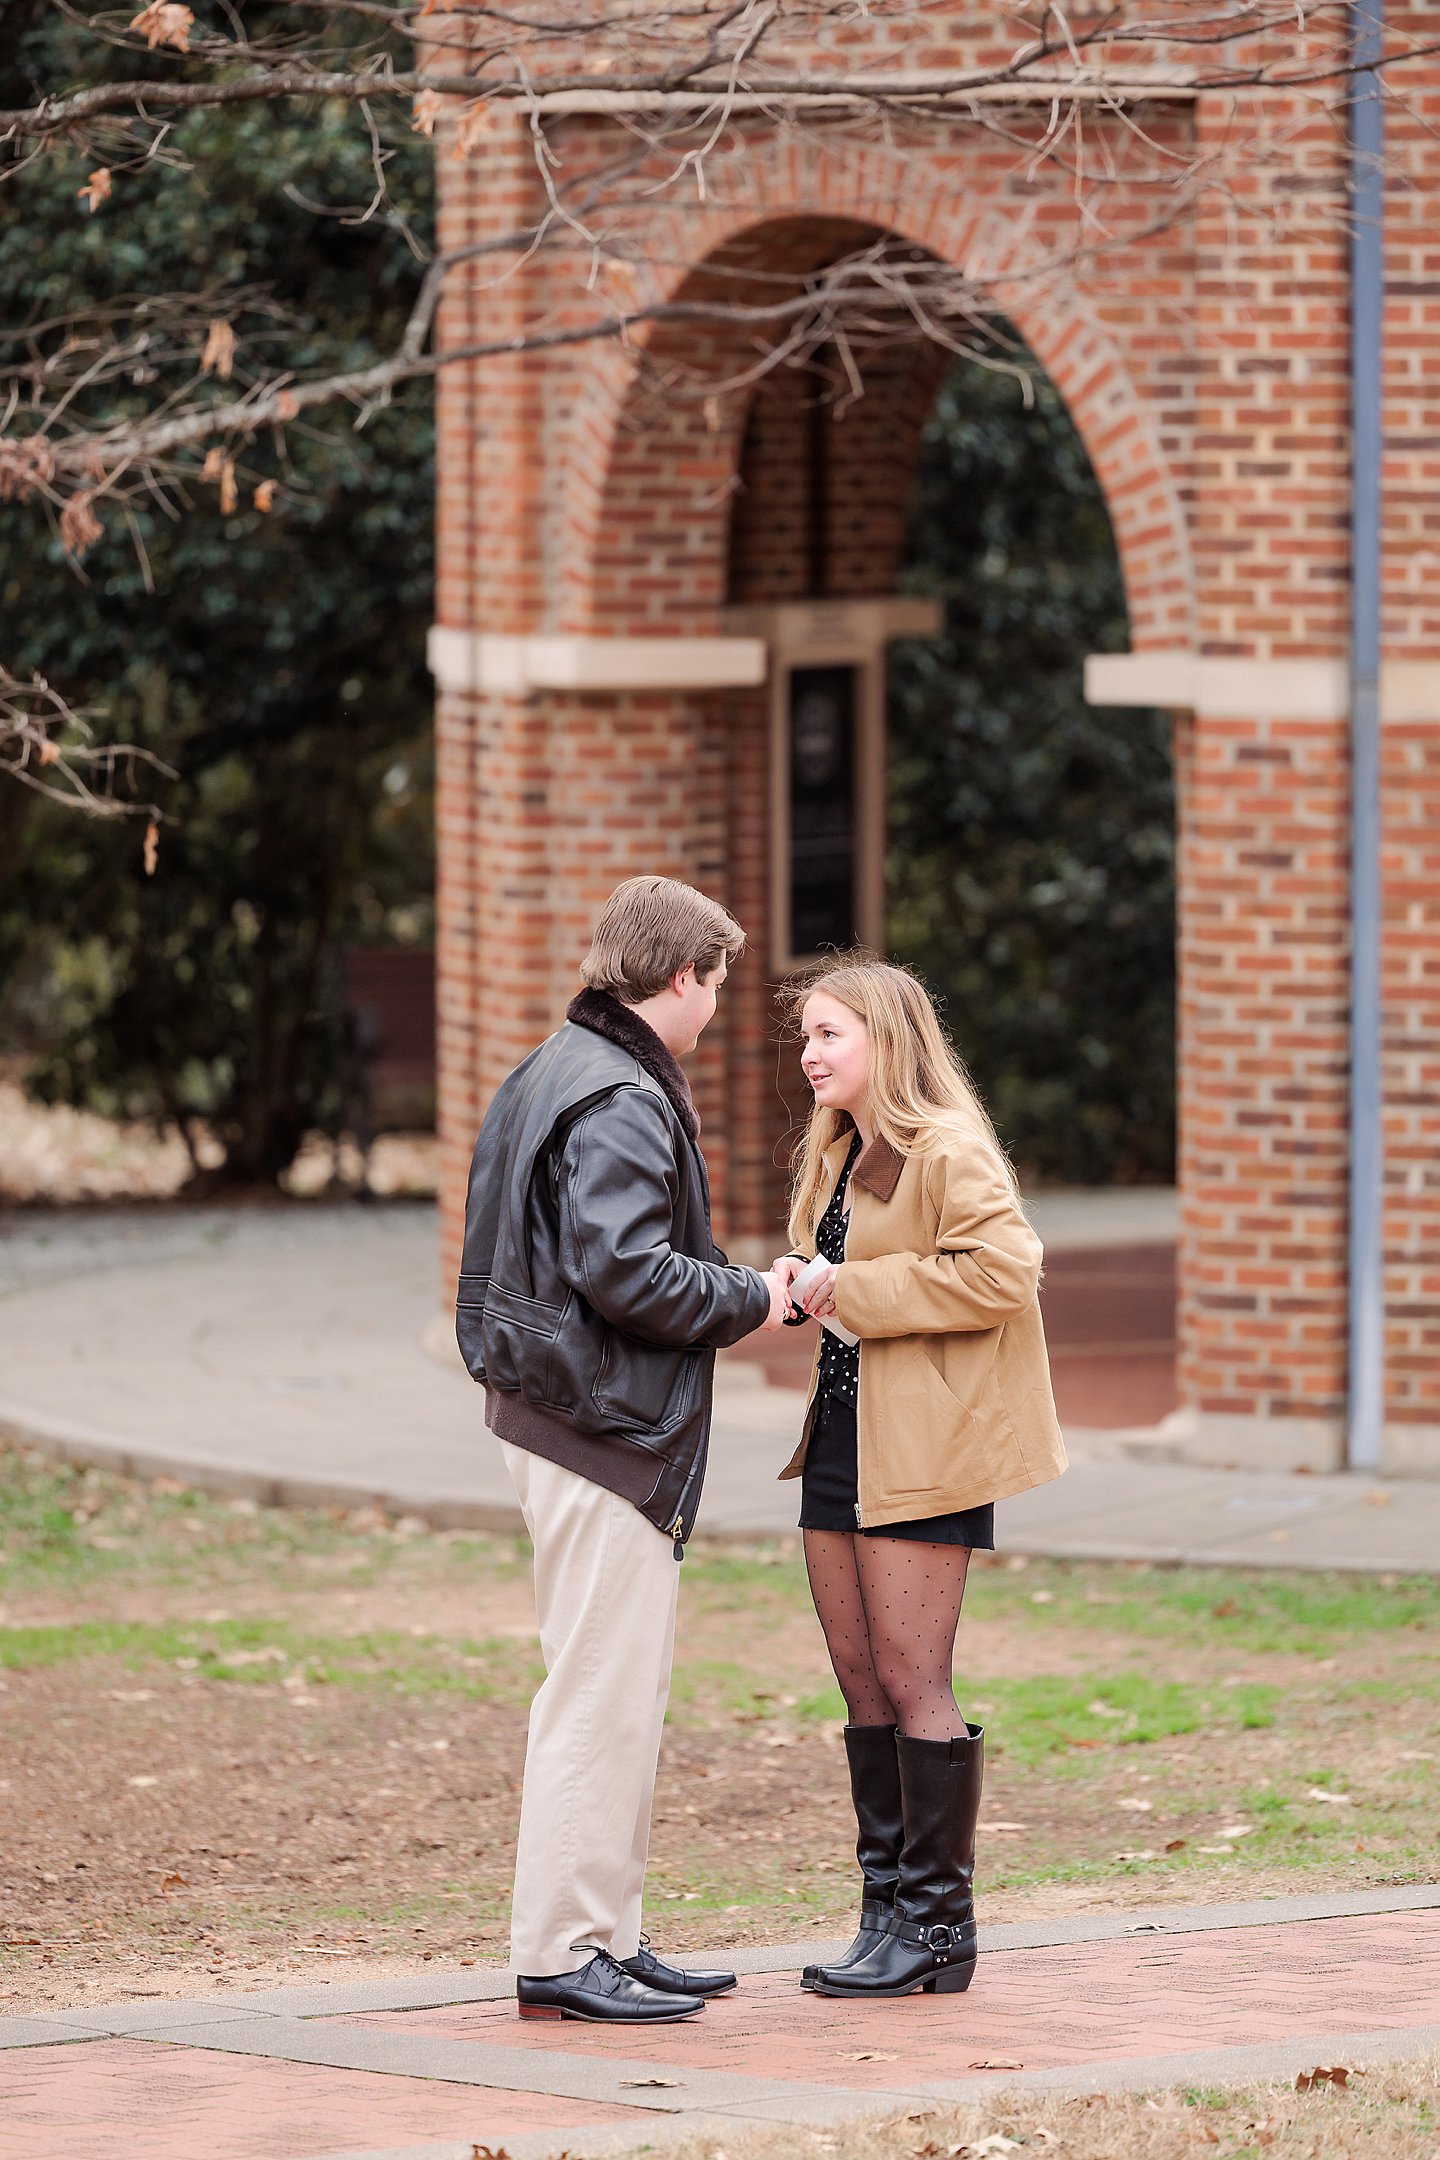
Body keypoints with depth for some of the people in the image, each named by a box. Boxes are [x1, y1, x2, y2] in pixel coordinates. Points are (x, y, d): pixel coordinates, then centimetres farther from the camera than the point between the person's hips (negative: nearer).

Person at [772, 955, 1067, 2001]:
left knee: (911, 1682, -6)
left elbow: (1004, 1269, -24)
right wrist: (808, 1283, 5)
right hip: (845, 1437, 9)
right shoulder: (839, 1157, 17)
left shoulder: (949, 1153, -12)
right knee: (863, 1681, 9)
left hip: (924, 1445, -9)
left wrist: (858, 1292, -19)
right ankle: (888, 1910, 15)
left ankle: (937, 1925, 0)